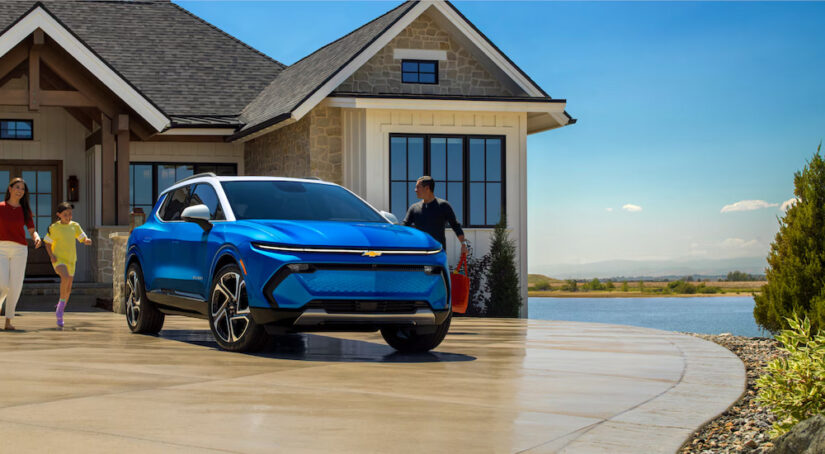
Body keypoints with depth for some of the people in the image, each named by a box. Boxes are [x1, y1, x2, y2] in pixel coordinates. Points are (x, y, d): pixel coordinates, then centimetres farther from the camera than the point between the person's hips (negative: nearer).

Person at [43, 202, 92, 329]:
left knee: (68, 290, 8)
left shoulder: (75, 226, 8)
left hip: (71, 260, 5)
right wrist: (51, 255, -11)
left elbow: (83, 239, 7)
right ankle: (60, 308, -22)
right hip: (58, 259, -5)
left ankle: (59, 314, 26)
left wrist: (87, 241, -16)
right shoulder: (54, 227, -2)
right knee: (66, 277, -32)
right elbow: (47, 243, 4)